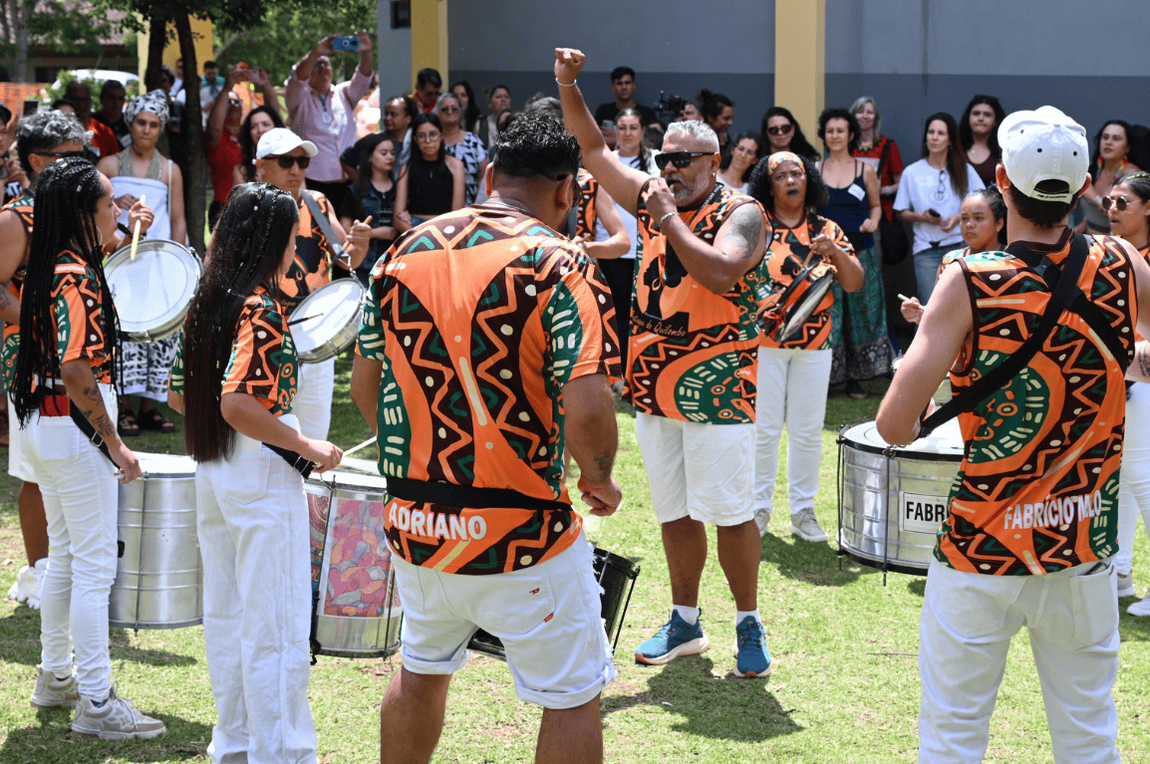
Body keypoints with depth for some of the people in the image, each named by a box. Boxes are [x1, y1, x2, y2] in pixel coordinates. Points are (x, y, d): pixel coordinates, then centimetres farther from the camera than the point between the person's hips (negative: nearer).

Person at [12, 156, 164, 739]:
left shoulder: (46, 270, 8)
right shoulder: (79, 280, -21)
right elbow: (75, 370, -26)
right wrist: (114, 444, -20)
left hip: (43, 422, 10)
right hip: (75, 429, -10)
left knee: (64, 557, 21)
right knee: (95, 567, -3)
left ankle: (55, 676, 32)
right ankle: (96, 705, 1)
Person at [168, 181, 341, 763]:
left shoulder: (207, 302, 7)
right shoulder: (261, 310, -18)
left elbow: (178, 393, 14)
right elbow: (236, 404, -28)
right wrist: (307, 447, -19)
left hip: (213, 472, 9)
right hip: (262, 479, -9)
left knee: (226, 616, 16)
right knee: (276, 627, -1)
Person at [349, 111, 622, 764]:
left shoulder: (404, 252, 3)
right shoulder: (558, 265, -14)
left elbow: (365, 384, 11)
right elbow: (587, 410, -23)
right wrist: (599, 479, -4)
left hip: (413, 521, 6)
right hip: (520, 533, -6)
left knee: (421, 674, 26)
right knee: (573, 699, 9)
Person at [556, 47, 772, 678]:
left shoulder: (739, 212, -8)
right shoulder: (653, 200, 10)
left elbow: (719, 273, -25)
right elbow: (593, 151, 12)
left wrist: (670, 220, -19)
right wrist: (568, 87, 1)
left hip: (715, 388, -6)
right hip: (653, 386, 6)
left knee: (729, 511, -4)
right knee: (673, 511, 13)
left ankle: (749, 625, 8)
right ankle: (685, 622, 23)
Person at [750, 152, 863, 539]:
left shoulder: (826, 230, 8)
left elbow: (854, 283, 3)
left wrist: (835, 251, -13)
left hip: (814, 345, 2)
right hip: (763, 342, -2)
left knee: (808, 431, 5)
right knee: (764, 428, 0)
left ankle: (803, 510, 14)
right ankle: (758, 507, 11)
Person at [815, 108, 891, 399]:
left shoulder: (865, 171, 6)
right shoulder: (815, 170, 6)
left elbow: (876, 205, 15)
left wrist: (873, 220, -6)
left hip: (860, 252, 0)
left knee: (861, 312, 1)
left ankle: (855, 378, 9)